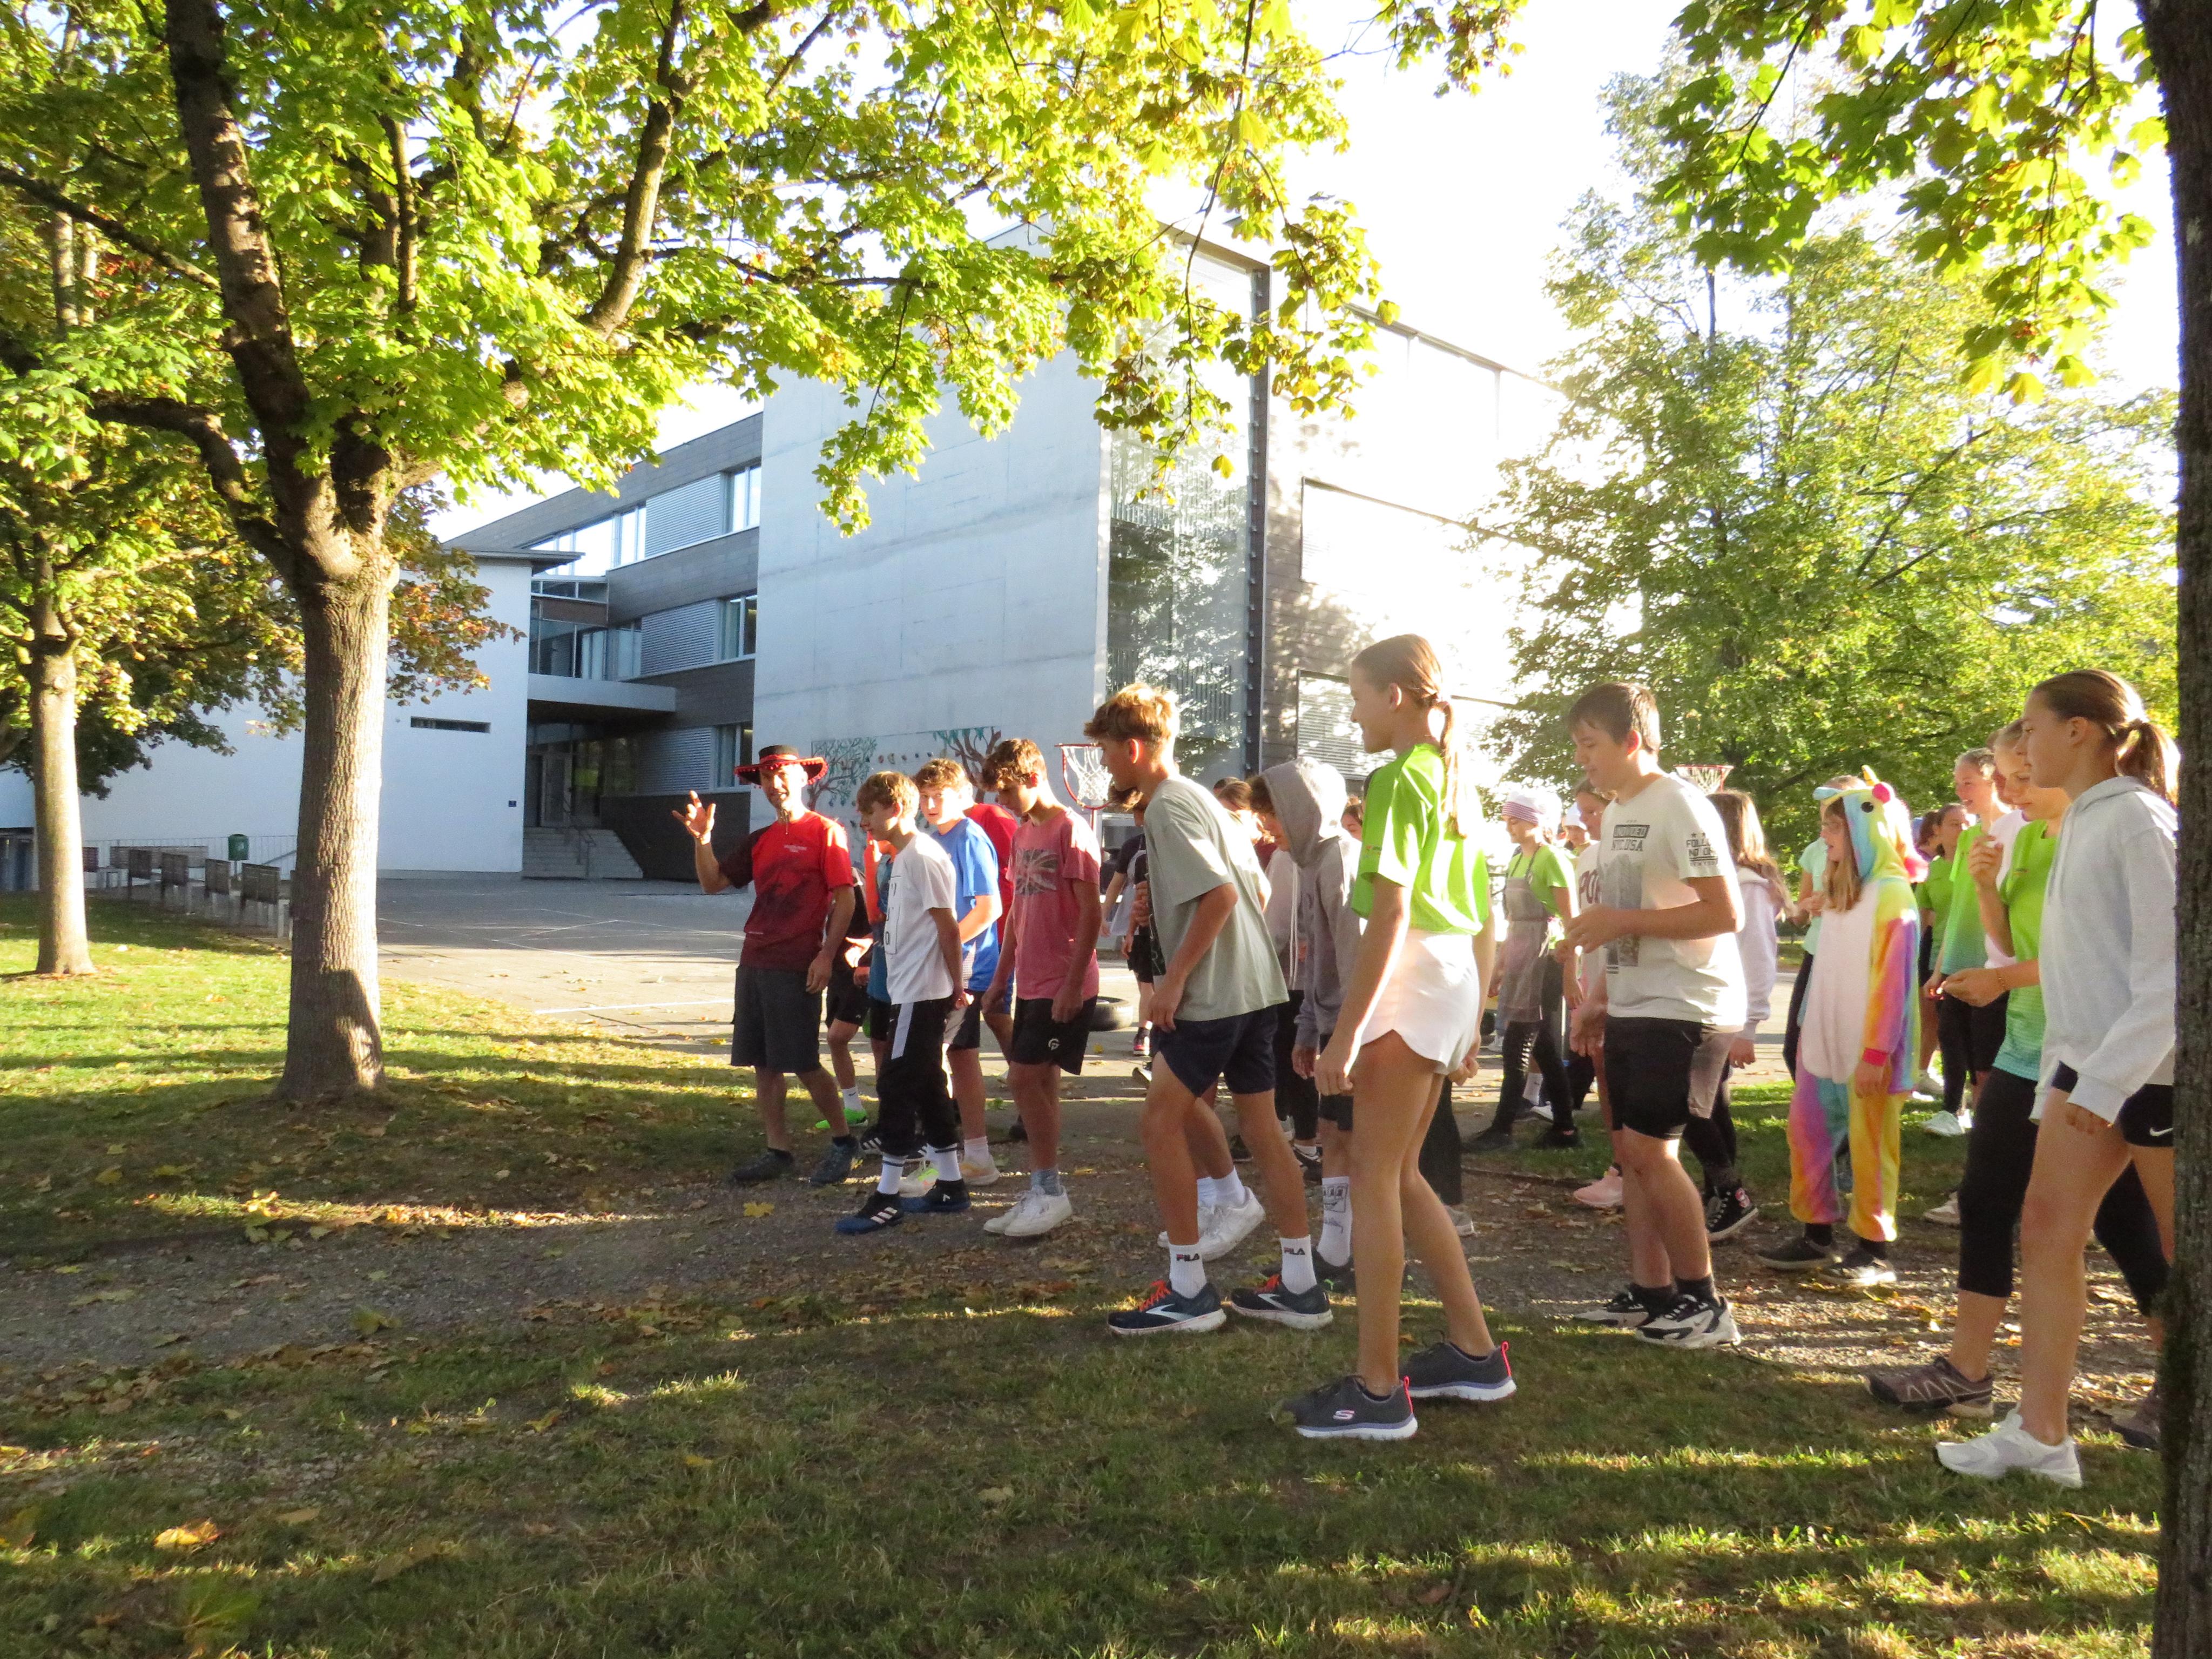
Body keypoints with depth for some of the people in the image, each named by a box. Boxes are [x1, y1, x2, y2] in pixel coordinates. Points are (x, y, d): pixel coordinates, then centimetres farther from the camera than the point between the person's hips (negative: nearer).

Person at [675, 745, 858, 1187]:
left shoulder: (826, 832, -5)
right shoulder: (760, 840, 15)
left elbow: (845, 900, -9)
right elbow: (713, 883, 13)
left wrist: (826, 955, -16)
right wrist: (702, 839, -3)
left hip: (797, 967, -7)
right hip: (754, 963, 7)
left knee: (803, 1064, -4)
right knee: (764, 1064, 9)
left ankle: (842, 1139, 14)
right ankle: (777, 1151, 18)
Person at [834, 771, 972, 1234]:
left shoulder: (922, 856, -16)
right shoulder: (904, 857, 14)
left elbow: (948, 927, -17)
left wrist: (956, 986, -14)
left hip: (922, 993, -10)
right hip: (912, 990, 10)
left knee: (897, 1088, -5)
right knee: (927, 1089, 13)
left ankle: (887, 1196, 2)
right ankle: (950, 1187, 21)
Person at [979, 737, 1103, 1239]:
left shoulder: (1071, 830, -12)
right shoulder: (1022, 833, 14)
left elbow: (1090, 913, -15)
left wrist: (1072, 985, -18)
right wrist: (1001, 977, 16)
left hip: (1064, 986, -8)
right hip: (1031, 984, 8)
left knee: (1025, 1078, -10)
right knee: (1039, 1084, 10)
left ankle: (1049, 1193, 0)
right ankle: (1044, 1193, 18)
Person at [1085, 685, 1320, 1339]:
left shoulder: (1167, 806, -11)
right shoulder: (1202, 798, 18)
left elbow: (1221, 895, -22)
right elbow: (1256, 891, 19)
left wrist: (1174, 979, -17)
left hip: (1211, 993, -10)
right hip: (1256, 987, 10)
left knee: (1162, 1123, -2)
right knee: (1261, 1125, 11)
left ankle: (1188, 1288, 2)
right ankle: (1300, 1285, 15)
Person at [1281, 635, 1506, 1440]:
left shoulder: (1398, 777, -11)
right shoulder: (1456, 780, 17)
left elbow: (1390, 911, -19)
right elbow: (1484, 917, 20)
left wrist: (1345, 1031, -19)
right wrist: (1473, 1020, 25)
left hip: (1412, 977, -9)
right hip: (1455, 978, 9)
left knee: (1374, 1178, -3)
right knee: (1399, 1173, 17)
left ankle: (1378, 1391, 2)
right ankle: (1474, 1351, 24)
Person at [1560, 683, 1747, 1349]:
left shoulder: (1679, 807, -14)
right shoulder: (1615, 813, 13)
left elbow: (1725, 914, -20)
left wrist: (1622, 920, -21)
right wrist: (1598, 998, 15)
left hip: (1685, 1008, -9)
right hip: (1632, 1008, 9)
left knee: (1649, 1147, -10)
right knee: (1631, 1147, 10)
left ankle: (1704, 1302, 4)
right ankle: (1650, 1293, 20)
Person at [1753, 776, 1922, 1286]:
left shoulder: (1892, 893, -12)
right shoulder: (1840, 890, 14)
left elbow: (1892, 979, -15)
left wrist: (1877, 1052, -16)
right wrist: (1810, 1029, 11)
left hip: (1868, 1048, -8)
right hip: (1825, 1038, 8)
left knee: (1869, 1146, 1)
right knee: (1807, 1130, 9)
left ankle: (1874, 1249, 12)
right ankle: (1816, 1234, 19)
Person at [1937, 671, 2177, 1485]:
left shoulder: (2139, 820, -14)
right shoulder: (2081, 824, 13)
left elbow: (2168, 966, -19)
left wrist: (2107, 1079, -22)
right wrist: (2064, 1076, 16)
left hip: (2153, 1067, -8)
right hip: (2085, 1062, 8)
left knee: (2182, 1253, 3)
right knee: (2046, 1224, 3)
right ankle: (2040, 1433, 7)